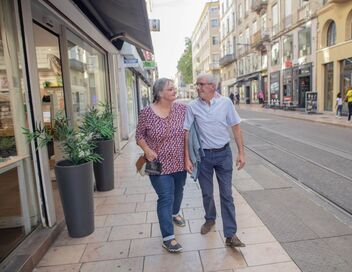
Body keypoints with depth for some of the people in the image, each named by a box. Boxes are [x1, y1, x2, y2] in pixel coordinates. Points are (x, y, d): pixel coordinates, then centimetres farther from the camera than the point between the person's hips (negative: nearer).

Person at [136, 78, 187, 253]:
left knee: (178, 191, 23)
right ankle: (168, 238, 10)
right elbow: (139, 135, -3)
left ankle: (175, 213, 53)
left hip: (180, 162, 4)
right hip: (159, 164, -4)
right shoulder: (146, 112, -12)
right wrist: (147, 149, -18)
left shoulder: (182, 109, -4)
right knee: (165, 198, -2)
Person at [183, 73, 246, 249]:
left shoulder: (225, 102, -6)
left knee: (227, 195, 3)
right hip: (203, 155, 1)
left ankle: (230, 235, 13)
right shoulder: (193, 106, -6)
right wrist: (186, 158, -8)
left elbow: (236, 127, -1)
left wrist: (241, 152, -4)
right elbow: (186, 133, -5)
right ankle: (210, 219, 42)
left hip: (223, 154, 0)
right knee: (207, 193, 15)